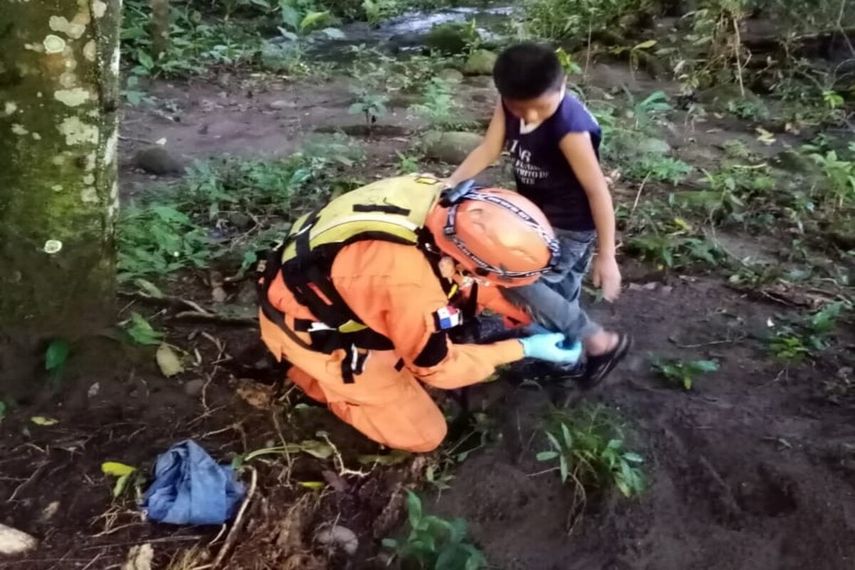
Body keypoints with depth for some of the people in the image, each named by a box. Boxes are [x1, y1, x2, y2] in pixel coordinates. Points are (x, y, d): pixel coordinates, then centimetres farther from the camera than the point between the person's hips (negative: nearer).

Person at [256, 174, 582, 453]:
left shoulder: (442, 201, -19)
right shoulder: (414, 288, -39)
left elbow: (466, 274, 4)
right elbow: (436, 367, -17)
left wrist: (525, 315, 3)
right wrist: (525, 349, -13)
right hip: (308, 328, -7)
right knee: (424, 435, 1)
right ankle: (316, 375, 10)